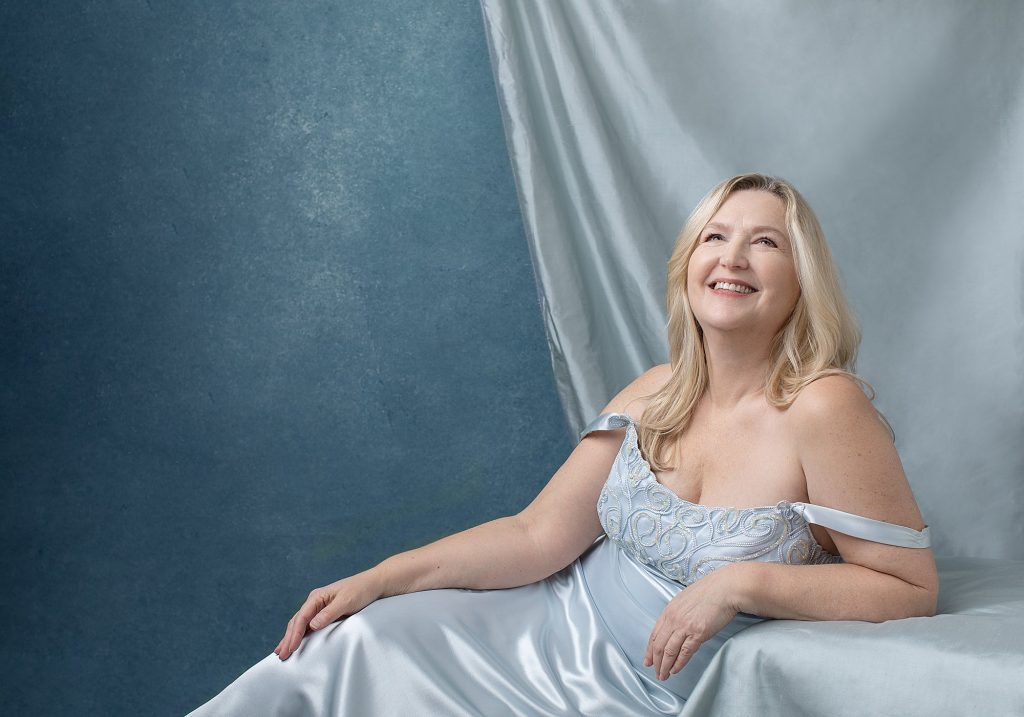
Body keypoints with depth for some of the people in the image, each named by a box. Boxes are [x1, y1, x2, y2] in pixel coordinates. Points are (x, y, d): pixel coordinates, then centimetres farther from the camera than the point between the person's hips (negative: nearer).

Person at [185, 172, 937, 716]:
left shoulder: (822, 410, -22)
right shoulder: (657, 395, -2)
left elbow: (912, 586, -18)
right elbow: (538, 534, -3)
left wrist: (742, 583, -27)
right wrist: (378, 579, -10)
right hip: (564, 617, 5)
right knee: (354, 640, -6)